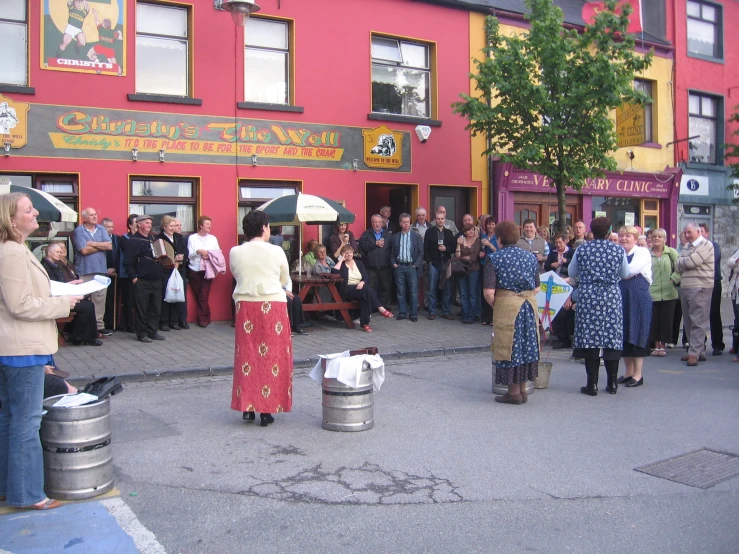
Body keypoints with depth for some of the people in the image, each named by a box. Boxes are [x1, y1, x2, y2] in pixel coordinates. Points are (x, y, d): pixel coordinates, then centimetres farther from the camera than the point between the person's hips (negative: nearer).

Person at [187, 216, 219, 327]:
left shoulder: (213, 238, 9)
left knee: (204, 297, -7)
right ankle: (204, 318, 16)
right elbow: (189, 254, -1)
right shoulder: (192, 238, 4)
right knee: (198, 296, 5)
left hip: (207, 271, 0)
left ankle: (203, 319, 4)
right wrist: (198, 251, -17)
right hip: (194, 271, 0)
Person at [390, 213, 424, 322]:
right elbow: (392, 253, 12)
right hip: (399, 267, 2)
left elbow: (421, 253, 1)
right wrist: (393, 263, -1)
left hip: (412, 267, -2)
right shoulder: (395, 237, 10)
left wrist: (416, 265, -7)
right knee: (400, 292, 5)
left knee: (413, 292, -2)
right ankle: (402, 313, 13)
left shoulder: (417, 236, 4)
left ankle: (413, 314, 4)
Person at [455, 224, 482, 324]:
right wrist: (458, 245, -10)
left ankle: (471, 317, 4)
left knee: (473, 294, -1)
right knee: (463, 294, 3)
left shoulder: (477, 240, 1)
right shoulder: (461, 240, 10)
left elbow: (475, 255, -7)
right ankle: (465, 316, 9)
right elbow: (457, 256, 1)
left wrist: (463, 258, 2)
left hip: (473, 270, -3)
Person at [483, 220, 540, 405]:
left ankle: (514, 392, 12)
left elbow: (489, 291, -13)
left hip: (506, 307, -5)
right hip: (530, 306, 5)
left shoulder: (495, 259, -7)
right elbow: (536, 288, 9)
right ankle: (523, 390, 22)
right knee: (527, 346, 13)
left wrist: (495, 306, 4)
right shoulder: (531, 257, 8)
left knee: (509, 347, 5)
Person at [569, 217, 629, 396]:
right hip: (612, 297, 1)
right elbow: (625, 274, 13)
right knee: (612, 336, 7)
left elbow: (572, 273, 11)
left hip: (588, 297, -1)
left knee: (589, 337, 2)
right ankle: (612, 383, 13)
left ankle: (592, 384, 2)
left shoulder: (582, 250, -1)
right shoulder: (618, 250, 0)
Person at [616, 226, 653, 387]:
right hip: (621, 298, 6)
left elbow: (632, 270, -19)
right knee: (623, 335, 9)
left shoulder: (642, 252, -5)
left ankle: (637, 374, 6)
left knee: (636, 335, -2)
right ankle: (628, 371, 20)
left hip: (638, 298, -6)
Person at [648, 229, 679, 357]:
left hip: (669, 293, -1)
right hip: (652, 293, 1)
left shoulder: (671, 252, 0)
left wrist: (674, 279, -8)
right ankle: (656, 345, 18)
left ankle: (663, 346, 15)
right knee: (654, 320, 5)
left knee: (666, 320, 3)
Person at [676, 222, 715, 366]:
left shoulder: (706, 245, -7)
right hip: (685, 288, 9)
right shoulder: (687, 246, 18)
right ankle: (699, 351, 19)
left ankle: (694, 353, -9)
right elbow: (679, 266, 11)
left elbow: (691, 262, -18)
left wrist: (681, 261, 1)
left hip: (700, 288, -8)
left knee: (698, 322, -8)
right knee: (688, 322, 11)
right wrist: (685, 263, -9)